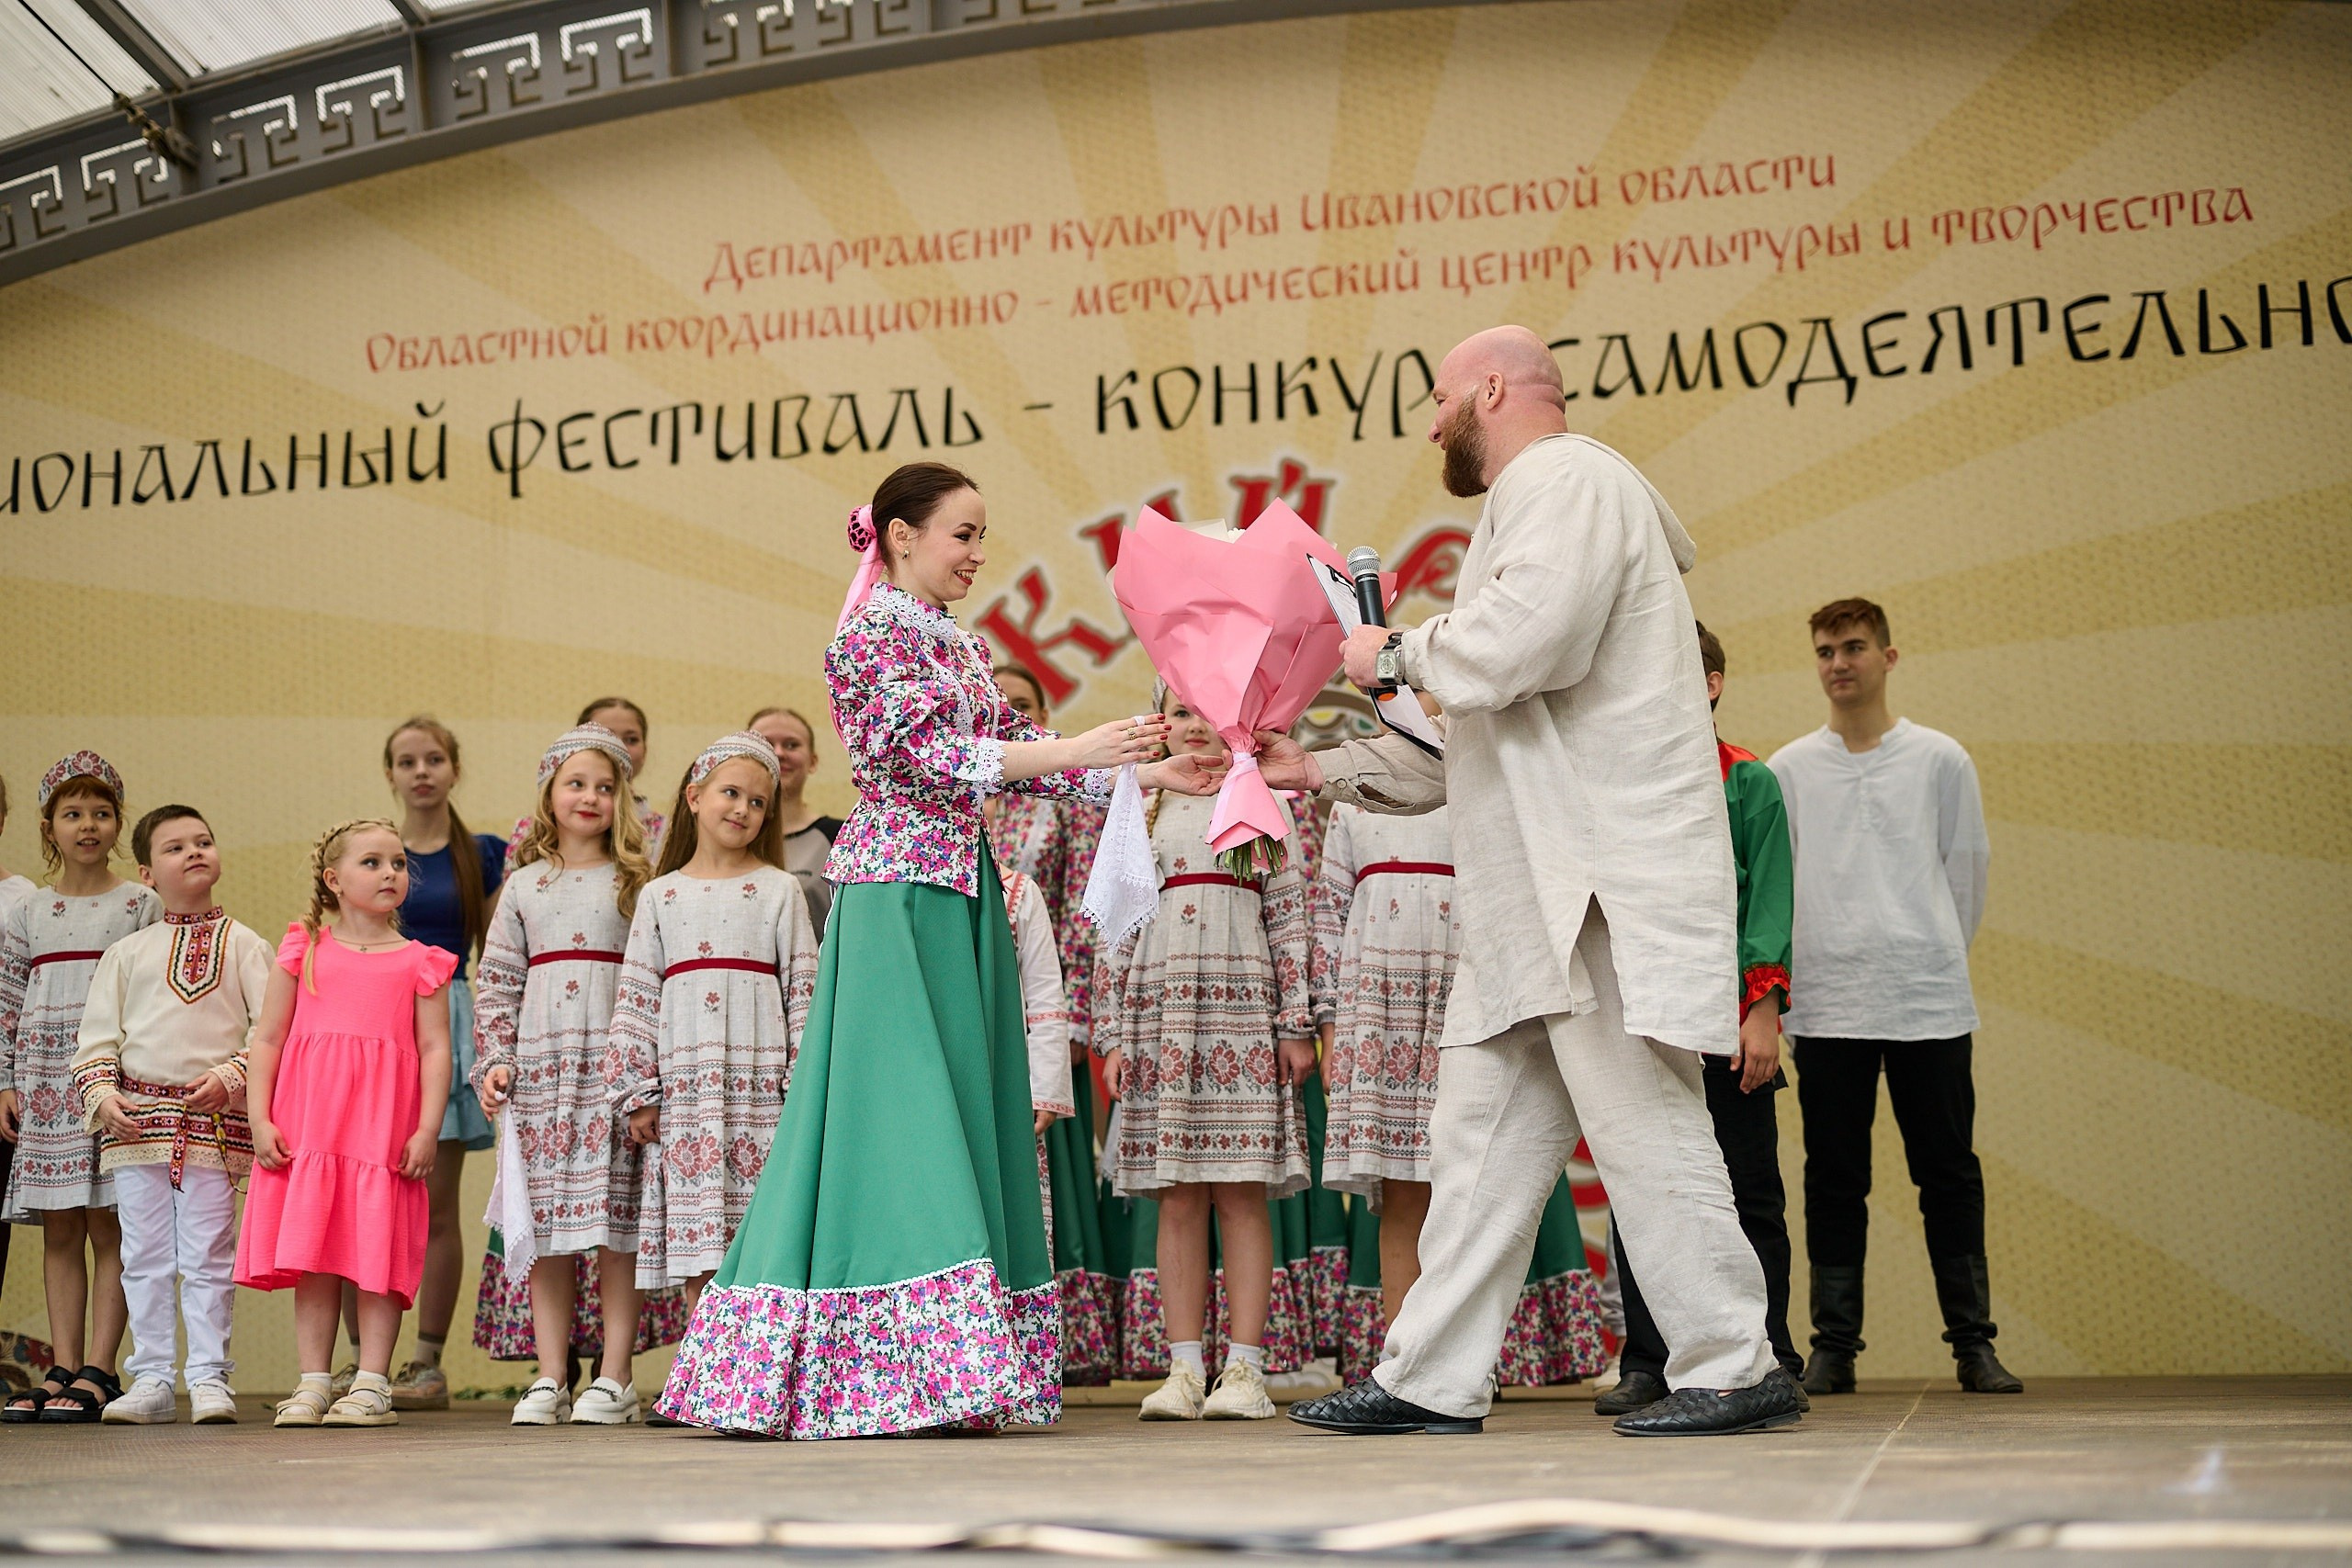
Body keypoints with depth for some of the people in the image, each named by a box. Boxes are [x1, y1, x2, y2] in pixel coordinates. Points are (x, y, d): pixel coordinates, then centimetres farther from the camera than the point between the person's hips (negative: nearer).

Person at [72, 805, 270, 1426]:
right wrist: (102, 1094, -4)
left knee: (208, 1257, -2)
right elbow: (98, 1034, 11)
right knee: (144, 1257, 4)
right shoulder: (126, 953, 13)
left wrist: (231, 1077, -14)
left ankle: (209, 1377, 4)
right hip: (135, 1118, 2)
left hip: (215, 1119, -2)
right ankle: (151, 1379, 11)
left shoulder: (243, 945, 6)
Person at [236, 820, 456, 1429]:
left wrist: (428, 1129, -7)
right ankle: (313, 1384, 9)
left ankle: (372, 1386, 3)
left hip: (385, 1128, -1)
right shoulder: (303, 950, 10)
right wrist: (259, 1120, 1)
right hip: (306, 1127, 1)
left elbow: (435, 1049, 3)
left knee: (379, 1255, -2)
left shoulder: (418, 962, 7)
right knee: (311, 1256, 2)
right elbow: (267, 1040, 9)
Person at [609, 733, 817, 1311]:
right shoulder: (660, 895, 11)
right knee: (696, 1252, 2)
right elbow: (636, 999, 10)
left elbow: (803, 990, 3)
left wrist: (804, 1084, -4)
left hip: (759, 1085, -2)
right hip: (685, 1086, 2)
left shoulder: (779, 889, 6)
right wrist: (636, 1093, 5)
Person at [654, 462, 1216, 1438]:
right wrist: (1076, 751, -20)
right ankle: (909, 1365, -9)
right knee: (899, 1108, -10)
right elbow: (918, 752, -15)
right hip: (895, 890, -8)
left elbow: (1011, 751, 18)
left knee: (961, 1111, 4)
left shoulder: (966, 646, 20)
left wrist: (1148, 774, 9)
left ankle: (943, 1375, 5)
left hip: (959, 892, 8)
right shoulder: (873, 630, -5)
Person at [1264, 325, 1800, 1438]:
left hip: (1604, 886, -11)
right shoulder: (1532, 508, 29)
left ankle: (1733, 1370, 0)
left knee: (1641, 1125, -8)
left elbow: (1525, 638, -24)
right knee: (1482, 1136, 8)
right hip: (1542, 896, 11)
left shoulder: (1569, 479, -4)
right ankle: (1431, 1381, 12)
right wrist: (1323, 767, 25)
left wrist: (1400, 653, -7)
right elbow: (1467, 750, 31)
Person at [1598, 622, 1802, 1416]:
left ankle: (1766, 1357, 13)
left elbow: (1770, 901, -2)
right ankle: (1647, 1360, 11)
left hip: (1726, 1019, -2)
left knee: (1749, 1192, 4)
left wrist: (1763, 1009, -10)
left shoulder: (1749, 782, 4)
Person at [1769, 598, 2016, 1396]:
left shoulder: (1941, 759, 6)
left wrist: (1937, 961, 10)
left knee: (1949, 1175, 3)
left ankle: (1973, 1342, 10)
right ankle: (1834, 1345, 9)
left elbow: (1967, 872, 11)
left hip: (1929, 1001, 0)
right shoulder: (1787, 769, 7)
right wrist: (1793, 969, 3)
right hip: (1826, 1003, 0)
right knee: (1834, 1180, 3)